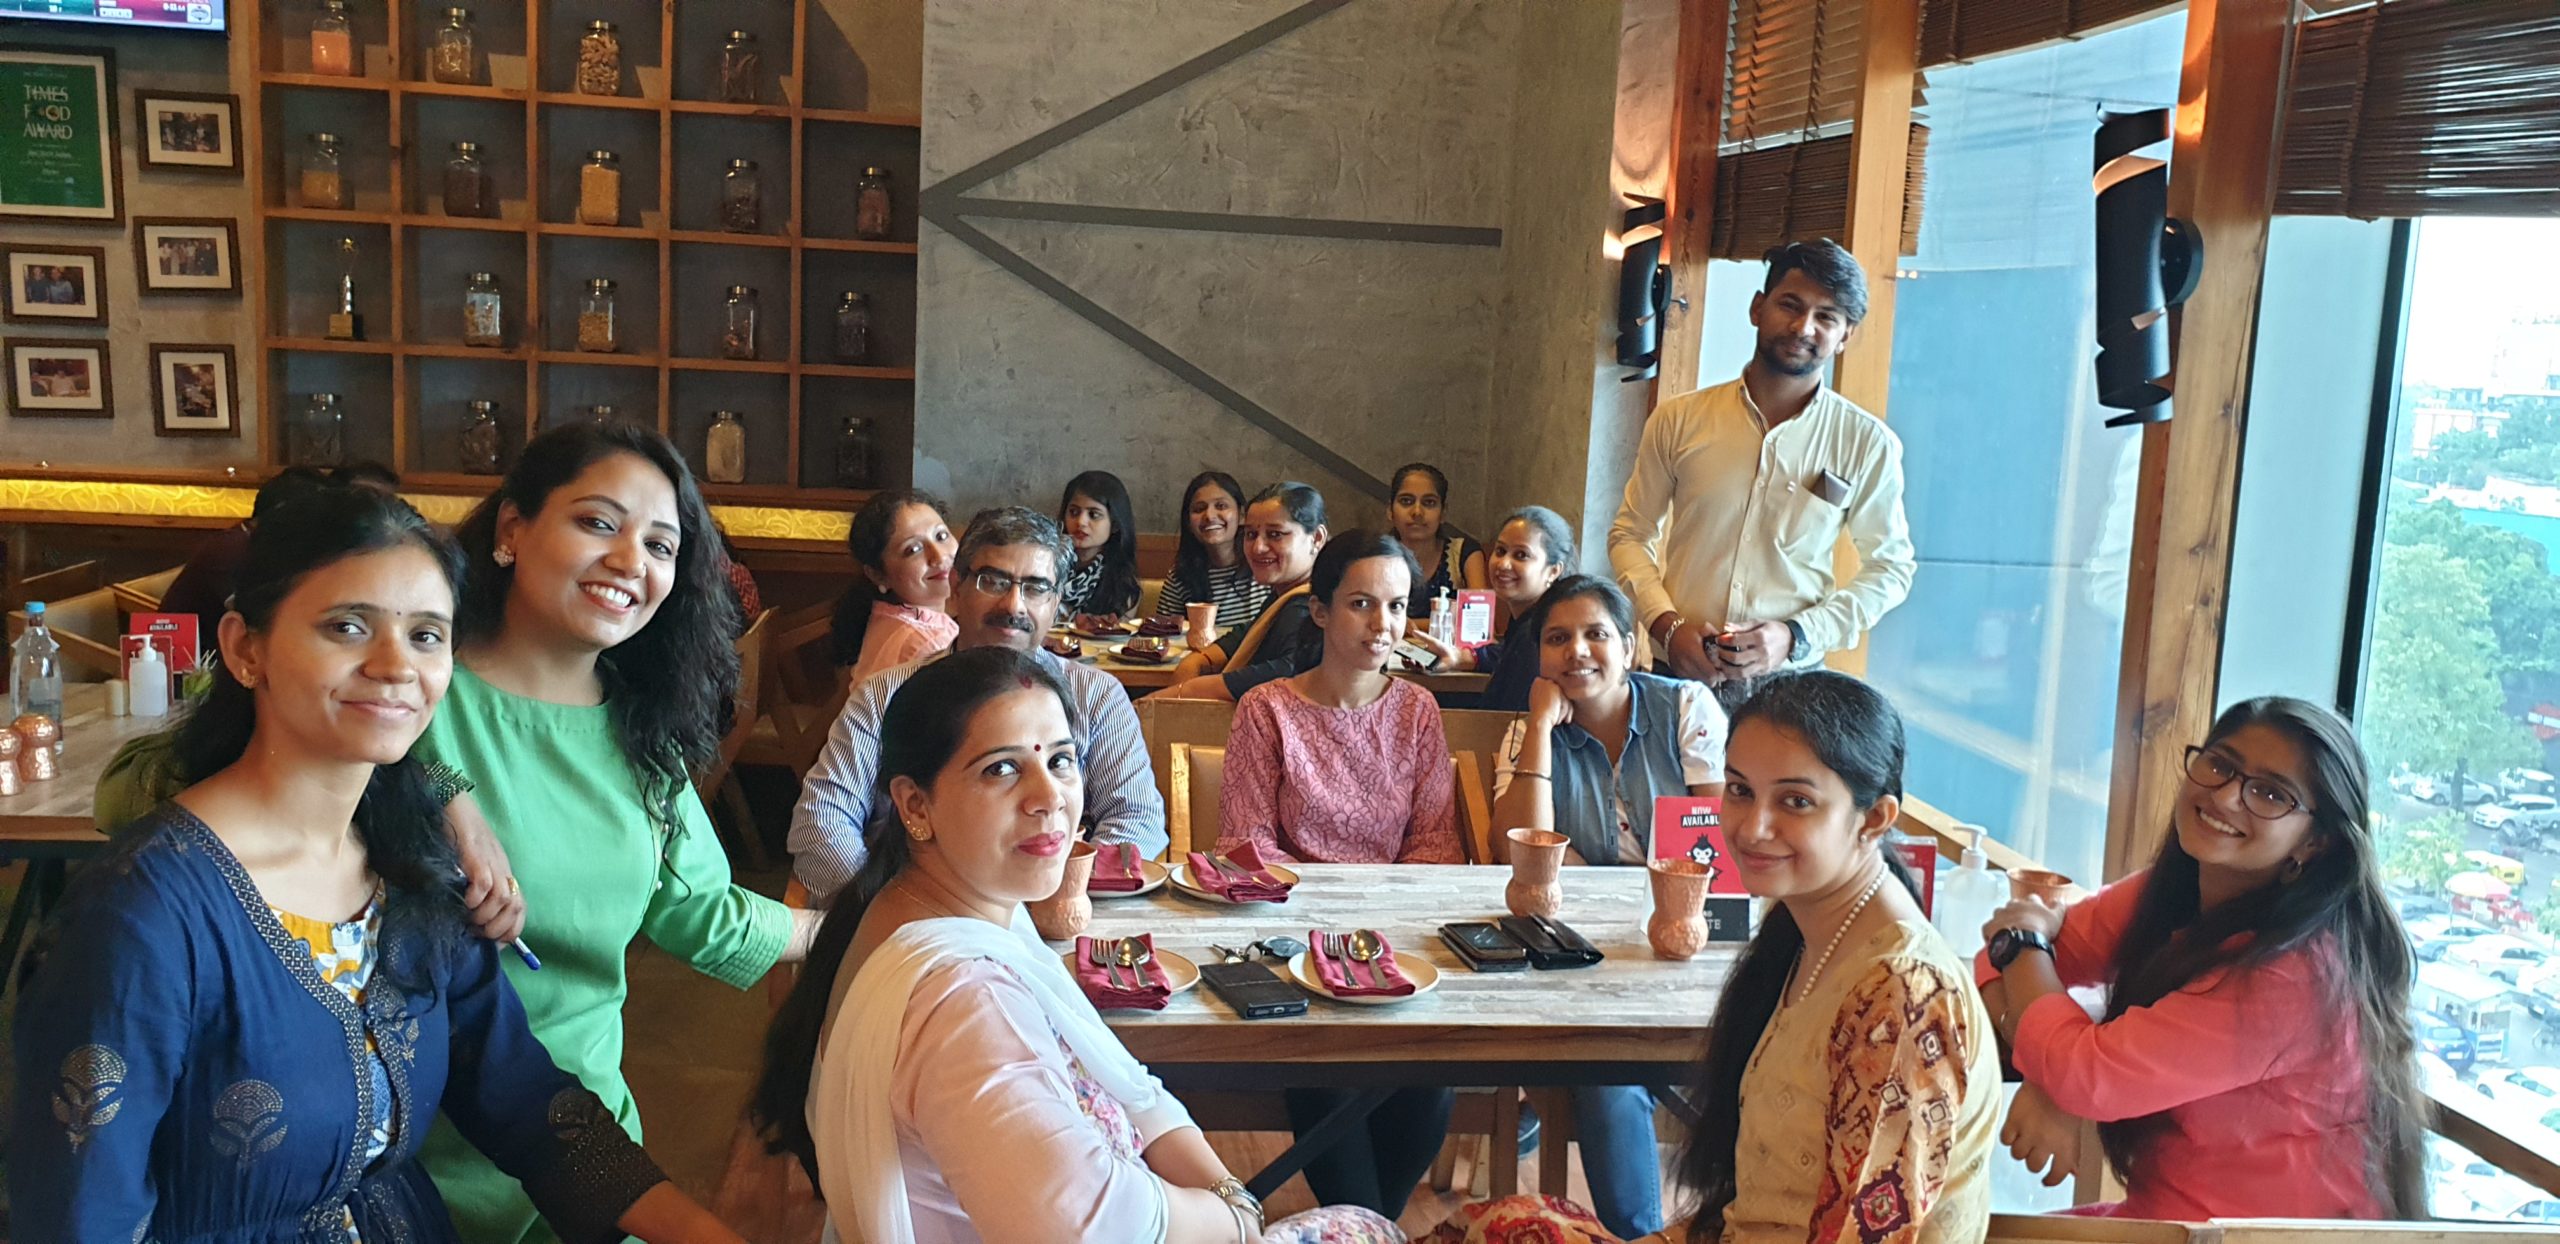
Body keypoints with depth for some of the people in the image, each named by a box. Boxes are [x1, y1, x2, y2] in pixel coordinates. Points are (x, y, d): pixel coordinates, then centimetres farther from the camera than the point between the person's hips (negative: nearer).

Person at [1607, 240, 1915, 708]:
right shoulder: (1680, 420, 4)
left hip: (1786, 686, -1)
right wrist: (1667, 624, -7)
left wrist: (1796, 635, -8)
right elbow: (1630, 534, 10)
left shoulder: (1868, 445, 1)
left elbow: (1889, 568, 6)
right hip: (1678, 675, 1)